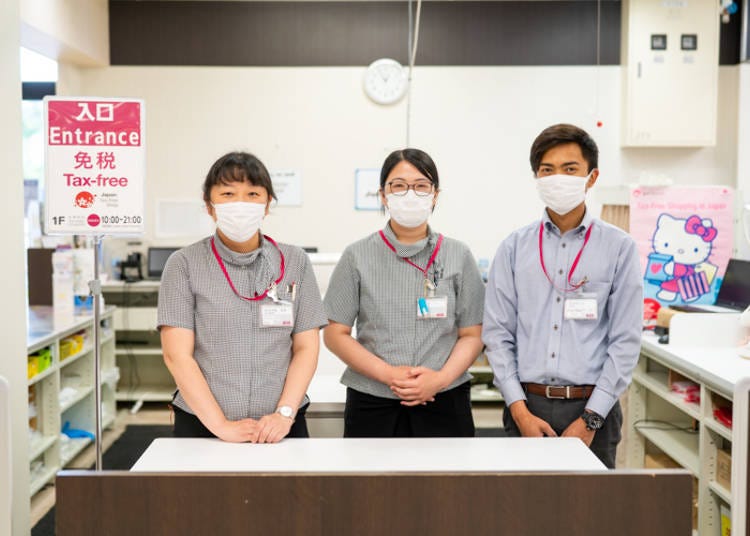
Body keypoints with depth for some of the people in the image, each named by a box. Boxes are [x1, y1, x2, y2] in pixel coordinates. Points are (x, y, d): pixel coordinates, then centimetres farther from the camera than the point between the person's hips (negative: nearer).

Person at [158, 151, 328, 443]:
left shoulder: (295, 262, 3)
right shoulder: (184, 264, -3)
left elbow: (306, 347, 1)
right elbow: (177, 354, -8)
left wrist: (285, 414, -11)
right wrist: (220, 424, -14)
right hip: (202, 425, -1)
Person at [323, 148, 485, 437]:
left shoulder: (458, 256, 3)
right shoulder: (358, 256, 1)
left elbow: (472, 335, 3)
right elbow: (335, 333, 0)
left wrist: (441, 379, -14)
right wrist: (389, 374, -12)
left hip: (444, 406, 1)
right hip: (372, 406, 0)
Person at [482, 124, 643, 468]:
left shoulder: (619, 247, 1)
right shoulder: (514, 247, 5)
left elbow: (626, 340, -2)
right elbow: (497, 334, 2)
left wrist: (590, 419, -8)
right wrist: (520, 410, -6)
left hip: (591, 407, -1)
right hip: (528, 405, 1)